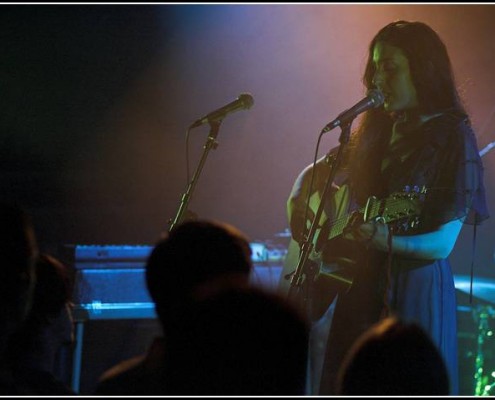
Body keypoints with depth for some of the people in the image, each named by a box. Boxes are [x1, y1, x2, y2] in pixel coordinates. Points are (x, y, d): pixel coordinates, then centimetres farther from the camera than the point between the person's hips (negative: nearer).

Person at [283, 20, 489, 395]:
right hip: (361, 287, 6)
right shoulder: (375, 129, 9)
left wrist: (386, 241, -29)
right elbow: (315, 172, 23)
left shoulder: (452, 136, -9)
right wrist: (298, 201, 4)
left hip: (414, 291, -6)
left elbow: (442, 243, -14)